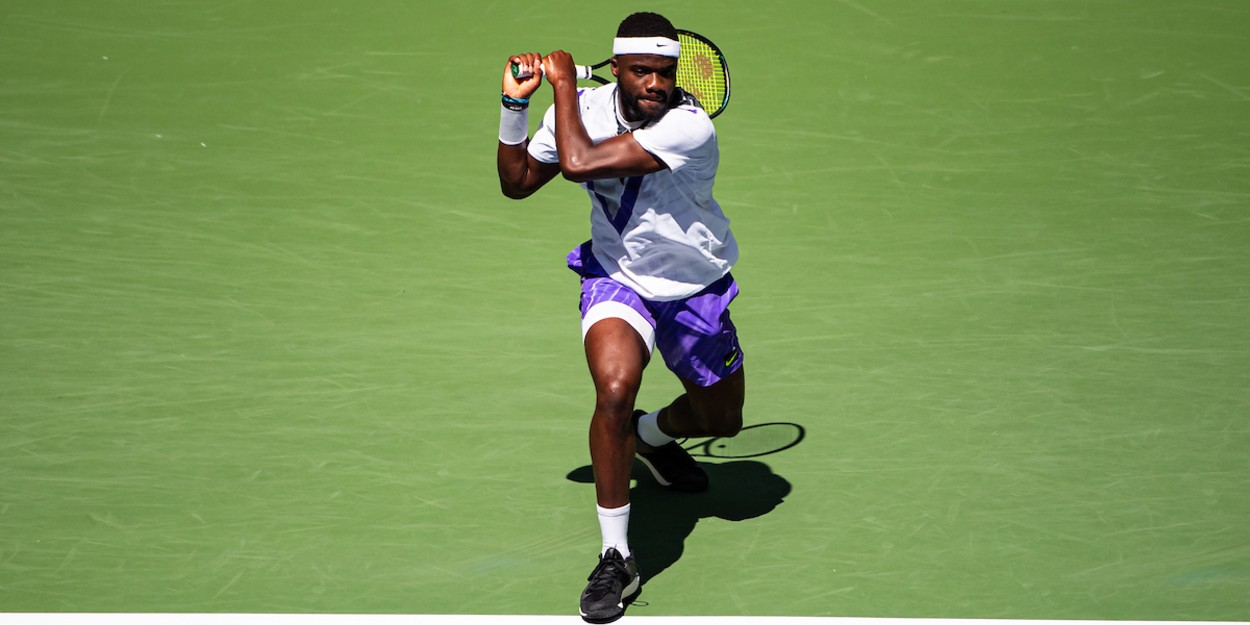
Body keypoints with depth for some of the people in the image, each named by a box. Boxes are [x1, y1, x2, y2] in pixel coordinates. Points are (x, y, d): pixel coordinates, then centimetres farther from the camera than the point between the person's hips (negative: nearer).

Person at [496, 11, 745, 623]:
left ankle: (652, 435, 56)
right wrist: (514, 104, -13)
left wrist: (563, 80, -26)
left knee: (721, 420, 17)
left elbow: (580, 163, -38)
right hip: (617, 279, 0)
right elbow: (517, 182, 1)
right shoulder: (584, 106, -14)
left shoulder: (690, 127, -30)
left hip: (697, 289, 0)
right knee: (614, 389, -30)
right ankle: (615, 558, -20)